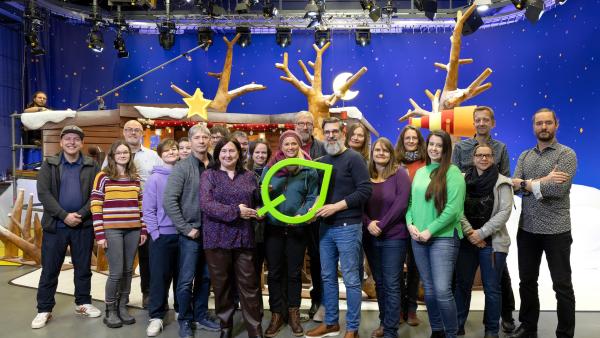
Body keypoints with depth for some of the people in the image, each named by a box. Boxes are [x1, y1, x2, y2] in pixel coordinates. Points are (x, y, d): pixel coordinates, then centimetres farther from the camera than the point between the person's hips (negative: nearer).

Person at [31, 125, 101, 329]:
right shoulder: (49, 165, 3)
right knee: (50, 269, 6)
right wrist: (65, 215, -15)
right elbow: (43, 193, -7)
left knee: (83, 267, 11)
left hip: (84, 225, 1)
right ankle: (44, 310, 17)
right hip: (55, 225, -1)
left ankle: (83, 303, 25)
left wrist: (81, 215, -14)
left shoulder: (92, 166, 4)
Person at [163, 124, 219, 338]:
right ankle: (185, 321, 19)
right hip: (191, 232, -4)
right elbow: (169, 201, -13)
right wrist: (186, 228, -14)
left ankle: (201, 316, 30)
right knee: (186, 279, 2)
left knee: (205, 277, 14)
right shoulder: (182, 168, -7)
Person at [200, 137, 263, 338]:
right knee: (221, 285, 10)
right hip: (217, 239, -1)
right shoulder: (208, 175, 1)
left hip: (243, 238, 2)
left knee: (249, 285, 3)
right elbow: (205, 204, -13)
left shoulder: (249, 176, 10)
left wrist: (259, 212, -4)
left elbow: (257, 202, 18)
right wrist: (235, 211, -18)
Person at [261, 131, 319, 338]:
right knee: (274, 272, 7)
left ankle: (293, 313, 24)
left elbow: (313, 198, -2)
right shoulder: (269, 168, 4)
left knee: (294, 272, 10)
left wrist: (301, 214, -18)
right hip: (273, 227, 1)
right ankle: (277, 314, 19)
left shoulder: (309, 170, 0)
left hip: (297, 228, -1)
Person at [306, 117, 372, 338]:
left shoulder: (353, 158, -7)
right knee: (328, 277, 13)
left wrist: (336, 206, -18)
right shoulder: (322, 161, 13)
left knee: (351, 279, 0)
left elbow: (365, 190, -15)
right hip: (326, 227, 7)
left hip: (348, 227, -7)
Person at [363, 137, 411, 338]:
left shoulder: (399, 173, -4)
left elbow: (401, 204, -13)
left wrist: (381, 225, -15)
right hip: (370, 237, 4)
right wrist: (368, 223, -12)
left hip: (394, 237, -4)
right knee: (379, 282, 13)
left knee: (392, 284, -1)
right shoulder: (365, 175, 8)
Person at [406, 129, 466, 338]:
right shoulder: (420, 172, 13)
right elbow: (411, 202, 15)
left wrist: (430, 230, -14)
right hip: (418, 238, 6)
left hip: (443, 237, -6)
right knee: (428, 289, 11)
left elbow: (454, 208, -13)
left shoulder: (452, 172, -6)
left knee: (442, 290, -9)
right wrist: (410, 224, -4)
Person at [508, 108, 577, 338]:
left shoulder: (566, 154, -6)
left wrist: (527, 184, -11)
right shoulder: (524, 156, 10)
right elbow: (514, 185, -4)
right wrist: (543, 181, -17)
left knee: (562, 285, 5)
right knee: (527, 281, 14)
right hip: (527, 229, 5)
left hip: (556, 231, -5)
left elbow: (559, 189, -20)